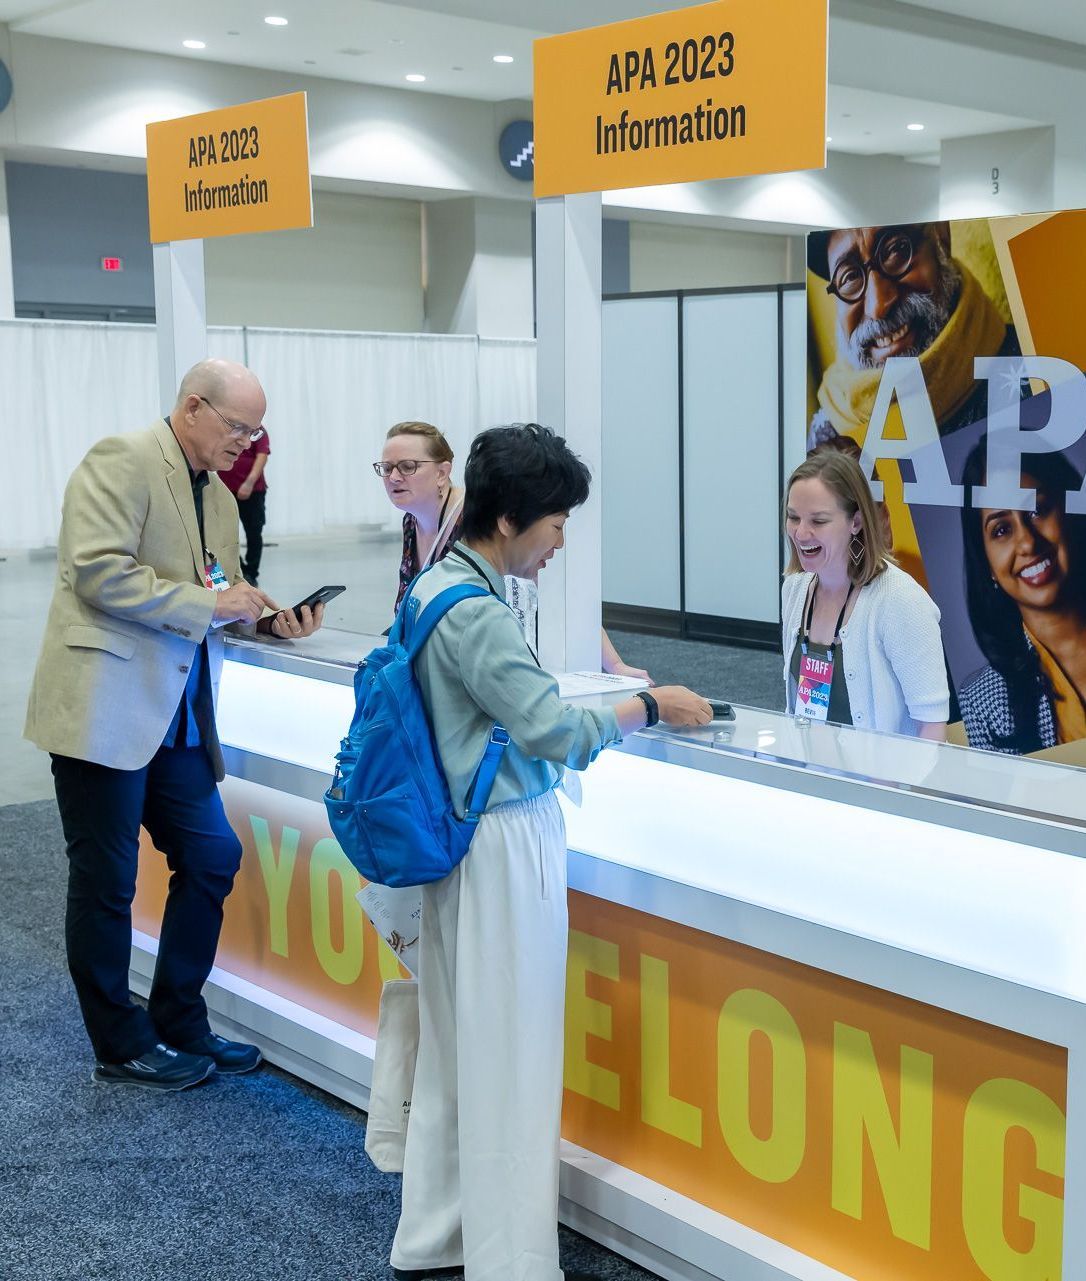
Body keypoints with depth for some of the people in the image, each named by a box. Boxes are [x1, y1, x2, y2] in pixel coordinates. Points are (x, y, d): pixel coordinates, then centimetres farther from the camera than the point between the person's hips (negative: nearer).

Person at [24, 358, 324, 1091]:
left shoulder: (219, 496, 17)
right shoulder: (121, 462, -9)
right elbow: (99, 571, -20)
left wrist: (268, 617, 3)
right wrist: (208, 603, -18)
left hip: (177, 721, 9)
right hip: (106, 708, -8)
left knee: (213, 859, 10)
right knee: (107, 880, 3)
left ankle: (178, 1025, 25)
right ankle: (121, 1047, 17)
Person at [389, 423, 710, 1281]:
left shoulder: (433, 586, 8)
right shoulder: (477, 615, -20)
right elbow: (554, 731, -20)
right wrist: (650, 708, -8)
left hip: (460, 836, 9)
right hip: (509, 846, -9)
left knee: (454, 1048, 16)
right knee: (512, 1058, 0)